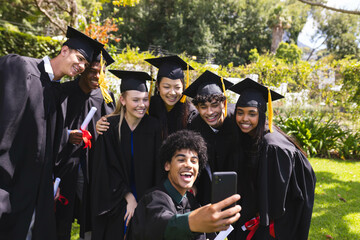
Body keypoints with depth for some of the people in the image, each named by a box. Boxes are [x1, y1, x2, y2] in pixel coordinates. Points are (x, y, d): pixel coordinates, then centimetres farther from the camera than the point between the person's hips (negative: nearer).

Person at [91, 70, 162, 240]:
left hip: (145, 200, 1)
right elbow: (107, 169, -9)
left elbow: (157, 169, -5)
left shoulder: (153, 127, -7)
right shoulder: (110, 127, -10)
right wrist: (128, 197, -13)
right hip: (115, 203, -1)